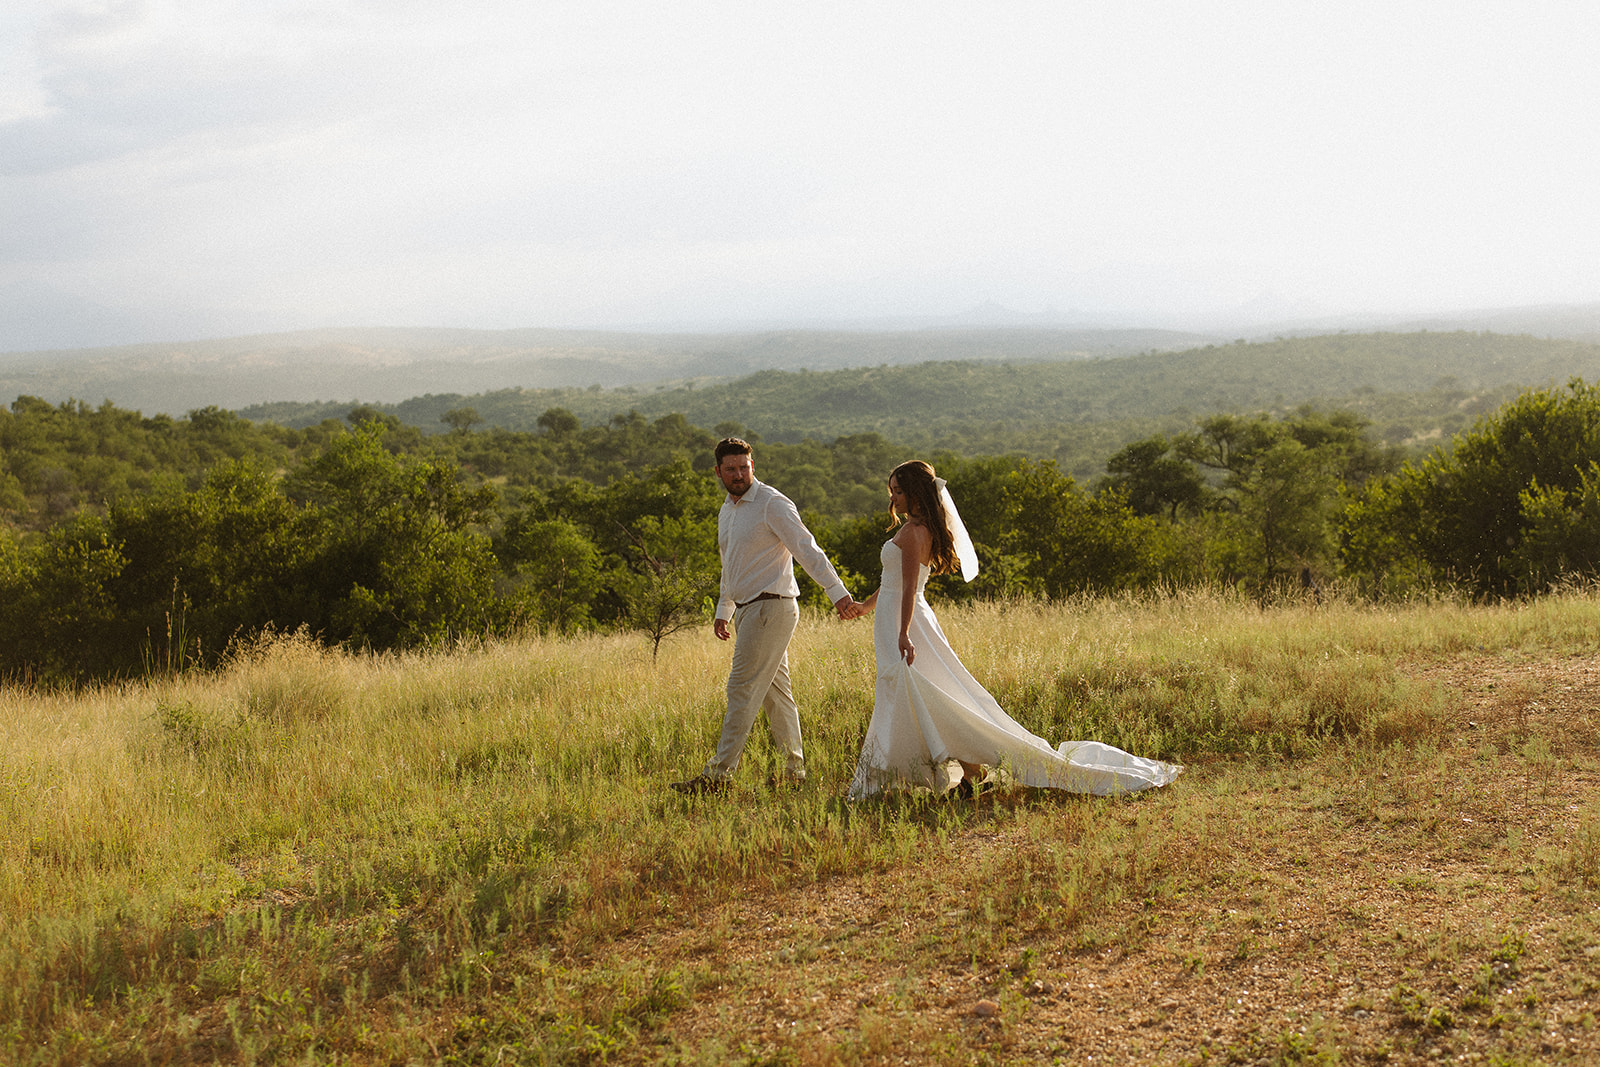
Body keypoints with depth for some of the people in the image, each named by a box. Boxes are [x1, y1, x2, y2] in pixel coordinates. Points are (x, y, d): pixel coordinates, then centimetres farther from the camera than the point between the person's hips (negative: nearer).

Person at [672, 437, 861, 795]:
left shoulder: (772, 504, -10)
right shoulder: (726, 511, 16)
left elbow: (807, 549, -19)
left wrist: (838, 593, -27)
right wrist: (723, 611, 29)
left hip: (770, 607, -9)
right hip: (747, 610, 9)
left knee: (742, 688, -10)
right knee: (775, 691, 11)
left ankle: (718, 774, -9)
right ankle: (794, 769, 16)